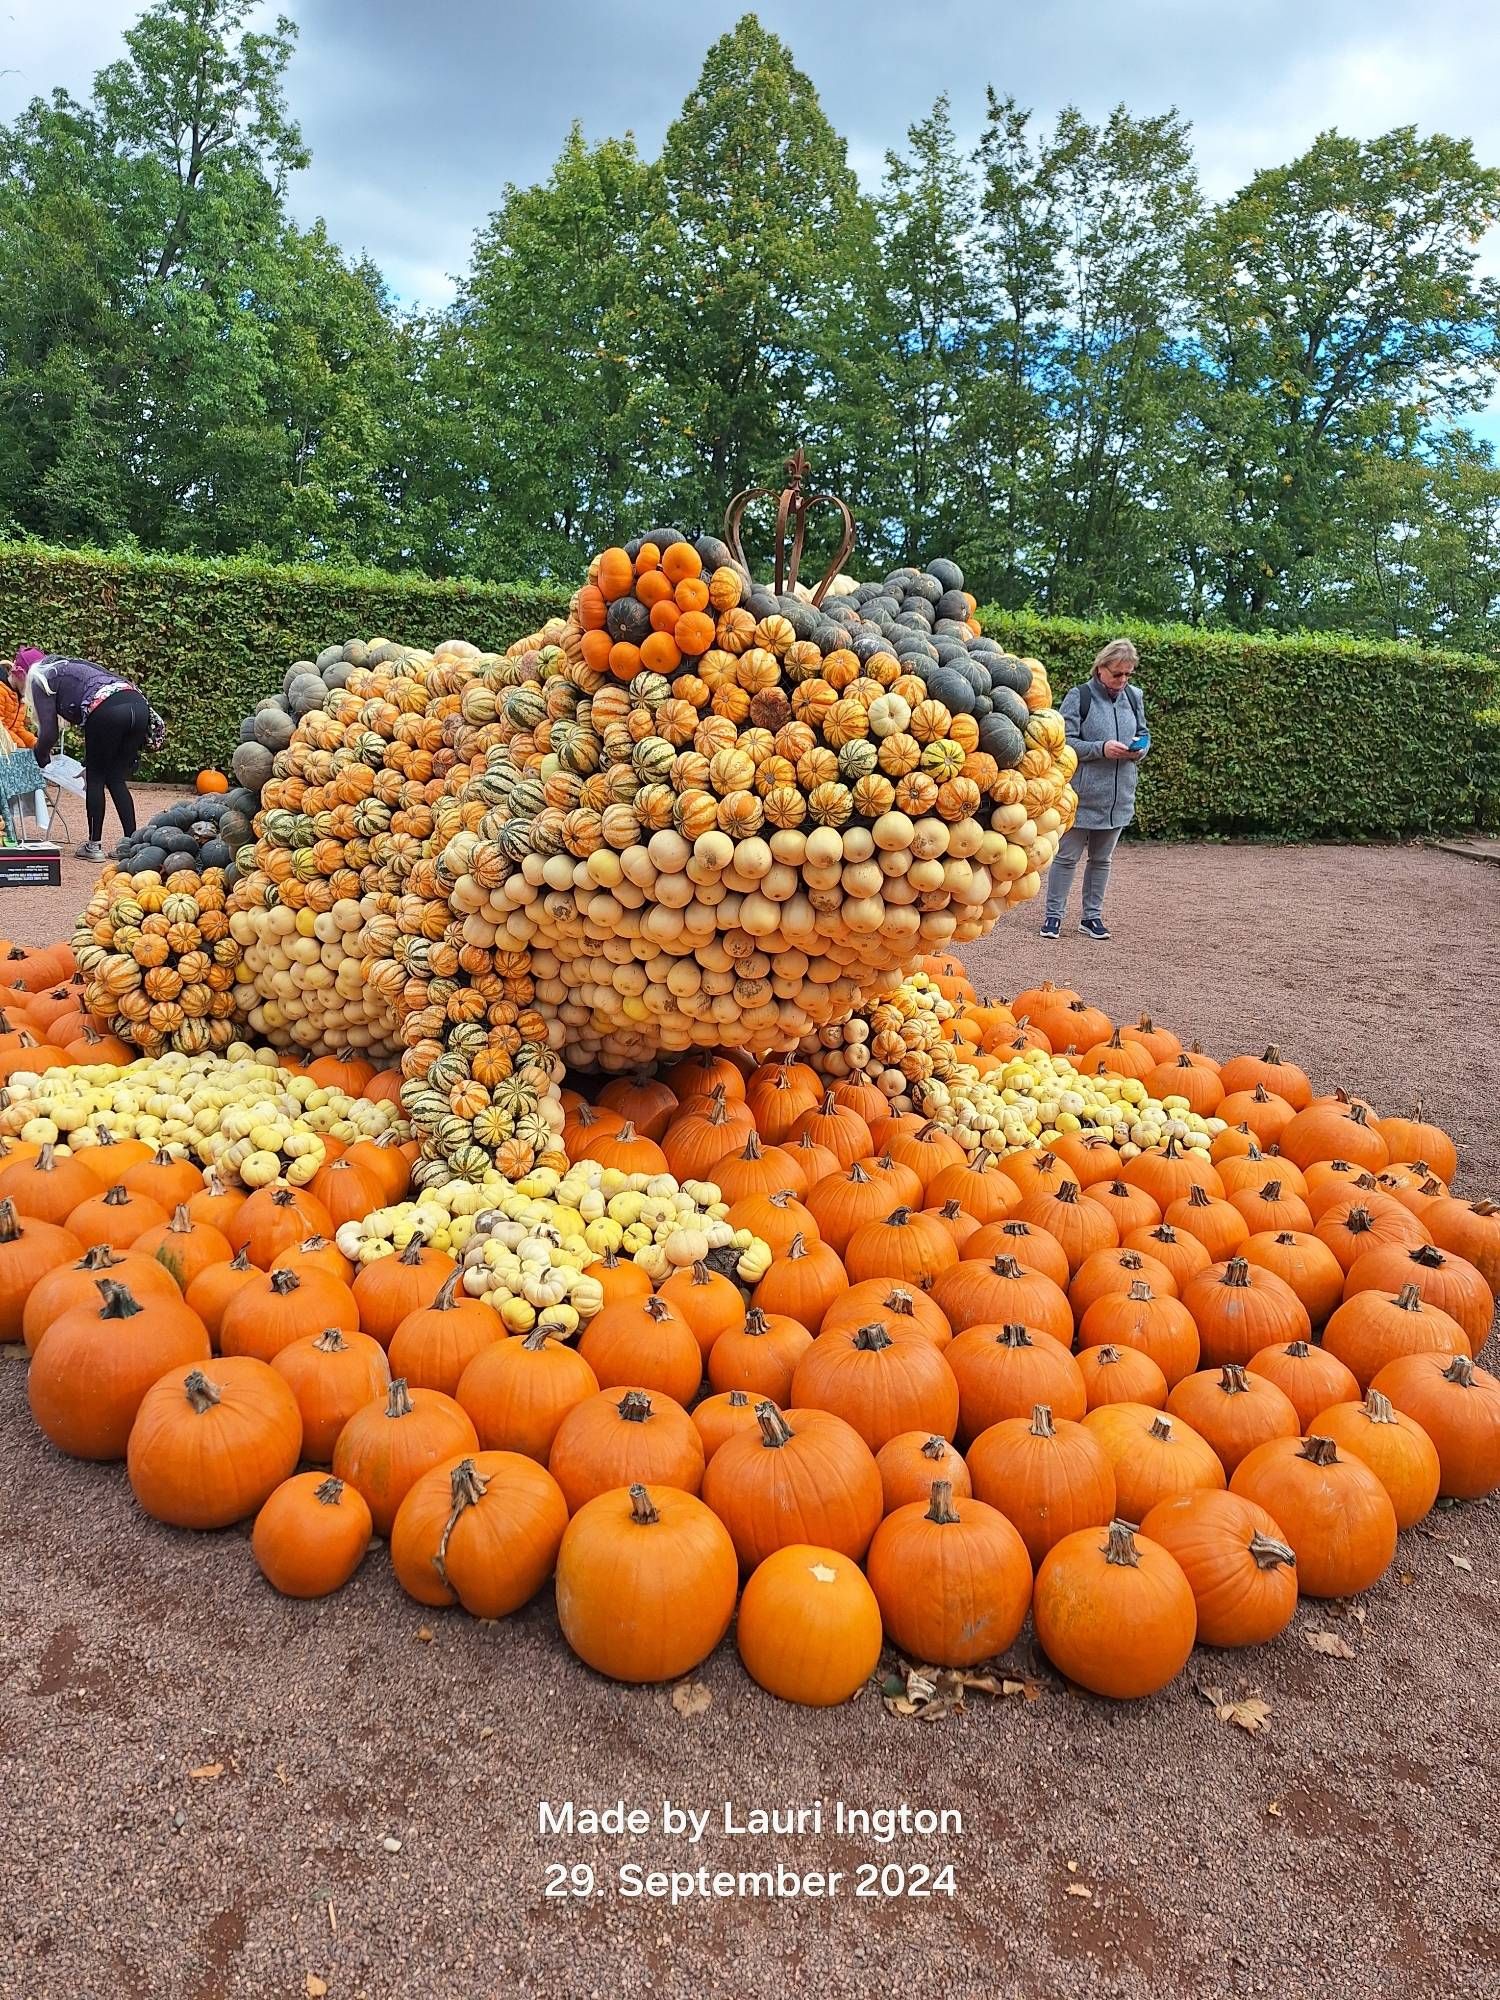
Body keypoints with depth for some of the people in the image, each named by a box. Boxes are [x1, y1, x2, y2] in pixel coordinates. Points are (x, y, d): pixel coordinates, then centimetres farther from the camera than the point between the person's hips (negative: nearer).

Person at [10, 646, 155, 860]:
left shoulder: (40, 679, 14)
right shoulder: (66, 667, 37)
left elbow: (49, 733, 7)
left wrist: (39, 760, 24)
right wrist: (89, 762, 37)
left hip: (107, 711, -7)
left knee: (95, 778, 9)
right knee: (116, 779, 15)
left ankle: (94, 845, 12)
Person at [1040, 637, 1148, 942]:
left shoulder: (1133, 697, 6)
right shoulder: (1079, 696, -9)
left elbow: (1144, 734, 17)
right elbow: (1064, 742, -13)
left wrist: (1140, 749, -6)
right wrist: (1101, 748, -23)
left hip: (1118, 796, 5)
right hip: (1082, 795, -5)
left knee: (1102, 858, 13)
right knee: (1067, 856, 4)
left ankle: (1092, 915, 24)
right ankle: (1053, 914, 13)